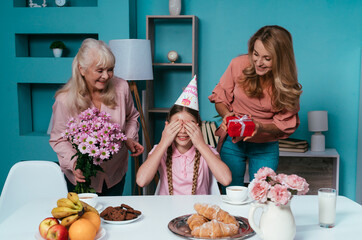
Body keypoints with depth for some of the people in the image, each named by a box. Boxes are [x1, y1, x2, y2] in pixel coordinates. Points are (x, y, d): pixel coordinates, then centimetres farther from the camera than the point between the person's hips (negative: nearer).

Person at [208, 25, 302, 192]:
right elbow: (219, 97, -1)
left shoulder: (287, 83, -10)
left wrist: (260, 127, -24)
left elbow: (286, 123, -6)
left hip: (265, 148, 0)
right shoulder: (239, 64, -12)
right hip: (232, 142, 0)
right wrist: (226, 115, -21)